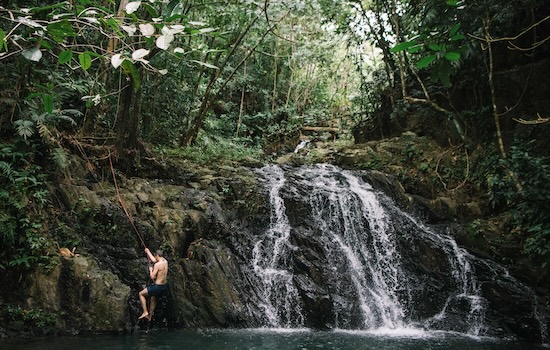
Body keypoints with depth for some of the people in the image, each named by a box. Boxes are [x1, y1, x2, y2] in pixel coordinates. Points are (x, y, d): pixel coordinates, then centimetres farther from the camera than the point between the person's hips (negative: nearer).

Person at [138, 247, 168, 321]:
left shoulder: (157, 265, -21)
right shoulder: (165, 261, 4)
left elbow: (152, 277, -20)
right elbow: (154, 260, 20)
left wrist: (150, 269, -2)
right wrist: (148, 252, 27)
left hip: (157, 286, -8)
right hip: (164, 286, 8)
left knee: (141, 294, 9)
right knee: (153, 299, 30)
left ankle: (145, 312, 5)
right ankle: (150, 317, 41)